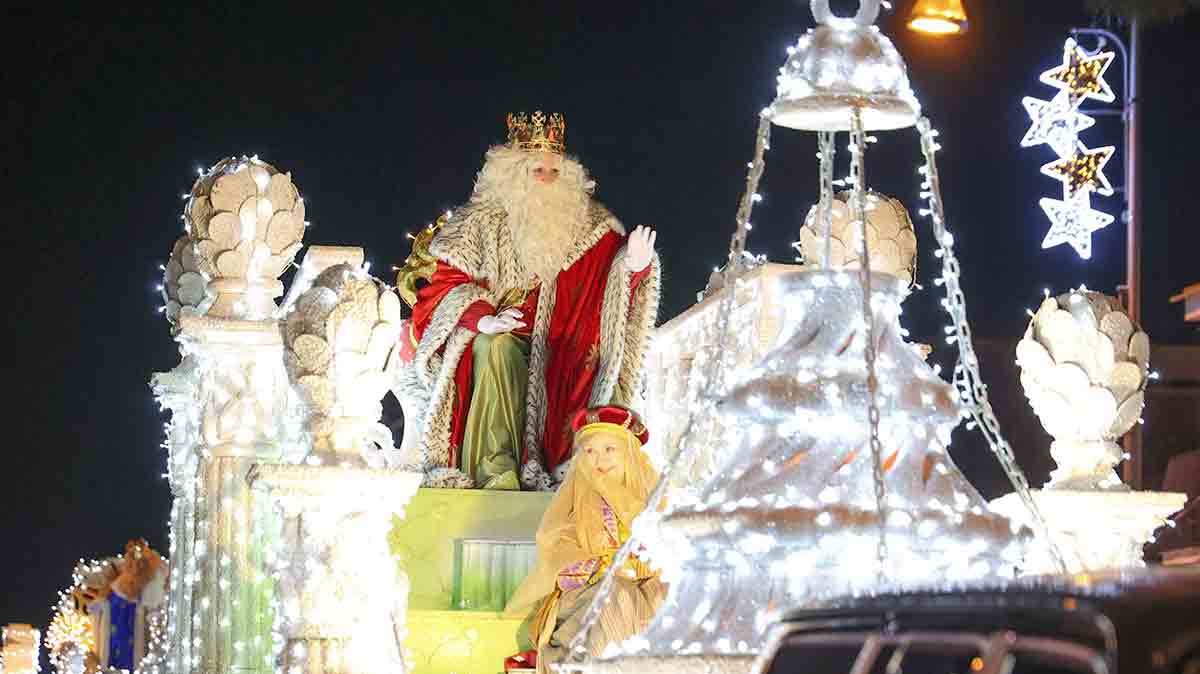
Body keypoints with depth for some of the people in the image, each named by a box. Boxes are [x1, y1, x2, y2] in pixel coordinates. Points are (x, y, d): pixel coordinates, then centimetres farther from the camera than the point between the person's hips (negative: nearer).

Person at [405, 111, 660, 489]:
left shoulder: (587, 223, 8)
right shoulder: (483, 222, 3)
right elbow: (447, 282, -1)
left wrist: (633, 266, -25)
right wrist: (483, 320, -19)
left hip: (557, 348, 2)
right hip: (497, 334, -2)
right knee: (499, 348, -35)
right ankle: (497, 469, -40)